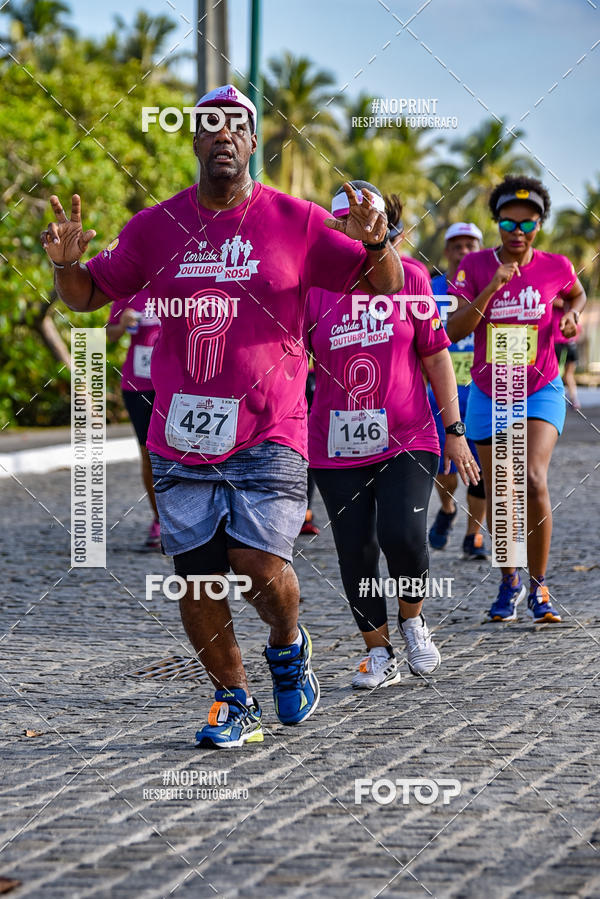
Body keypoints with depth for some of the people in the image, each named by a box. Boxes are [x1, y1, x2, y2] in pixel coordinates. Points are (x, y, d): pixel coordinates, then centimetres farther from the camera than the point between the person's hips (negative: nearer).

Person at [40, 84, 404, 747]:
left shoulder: (294, 222, 1)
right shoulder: (157, 226, 6)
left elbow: (387, 287, 4)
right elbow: (88, 294, 15)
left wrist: (375, 245, -17)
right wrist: (66, 263, -7)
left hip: (268, 432, -2)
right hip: (181, 436, 2)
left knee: (260, 565, -15)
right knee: (196, 581, 2)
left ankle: (288, 646, 18)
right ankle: (234, 701, 21)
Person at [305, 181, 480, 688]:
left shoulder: (409, 278, 1)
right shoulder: (315, 286, 0)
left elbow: (436, 357, 6)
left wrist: (454, 430, 3)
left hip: (407, 438, -1)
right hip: (337, 447, 1)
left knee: (404, 536, -18)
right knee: (355, 551, 2)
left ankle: (412, 619, 11)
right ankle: (379, 655, 16)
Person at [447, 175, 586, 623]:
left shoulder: (555, 267, -5)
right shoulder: (475, 266, -7)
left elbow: (577, 293, 19)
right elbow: (455, 331, -15)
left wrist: (572, 314, -2)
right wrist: (492, 288, -26)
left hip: (540, 392, -1)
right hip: (489, 395, 1)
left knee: (533, 481, -20)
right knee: (497, 494, 6)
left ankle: (539, 586, -6)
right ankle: (510, 581, 28)